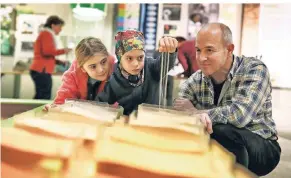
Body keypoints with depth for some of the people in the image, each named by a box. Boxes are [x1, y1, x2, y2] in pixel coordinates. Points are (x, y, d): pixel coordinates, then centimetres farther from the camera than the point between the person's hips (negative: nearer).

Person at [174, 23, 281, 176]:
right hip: (215, 146, 4)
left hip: (262, 148, -4)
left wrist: (194, 112, -22)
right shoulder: (196, 80, -2)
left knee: (223, 130, -32)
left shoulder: (254, 70, -16)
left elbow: (240, 114, -31)